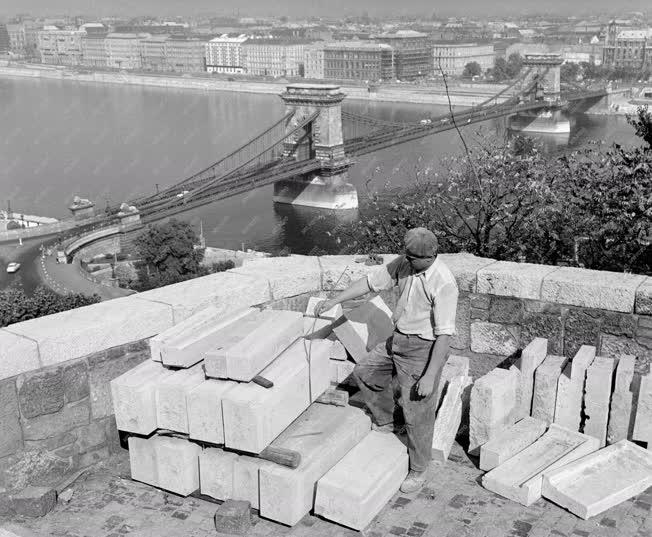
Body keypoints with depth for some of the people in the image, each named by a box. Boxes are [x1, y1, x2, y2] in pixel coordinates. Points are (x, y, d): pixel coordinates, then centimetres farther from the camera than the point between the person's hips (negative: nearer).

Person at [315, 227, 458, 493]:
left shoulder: (443, 284, -27)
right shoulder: (405, 264, -4)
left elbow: (444, 333, -26)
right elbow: (372, 281, 6)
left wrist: (430, 376, -26)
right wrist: (334, 301, 4)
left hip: (423, 350, -8)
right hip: (398, 340, 8)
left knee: (417, 415, 4)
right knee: (364, 372, 20)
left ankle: (418, 471, 25)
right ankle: (385, 422, 41)